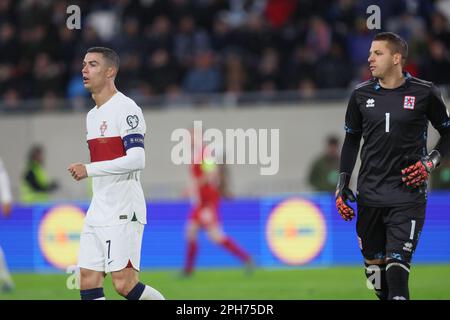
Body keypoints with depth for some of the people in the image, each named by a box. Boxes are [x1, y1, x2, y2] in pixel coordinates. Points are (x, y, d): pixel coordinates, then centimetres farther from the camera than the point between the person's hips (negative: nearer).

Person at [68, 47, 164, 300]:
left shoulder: (126, 109, -10)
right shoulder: (92, 115, 19)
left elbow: (137, 160, -21)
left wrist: (89, 169, -19)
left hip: (124, 212, -9)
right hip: (98, 211, 9)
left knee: (125, 284, -13)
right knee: (88, 284, 1)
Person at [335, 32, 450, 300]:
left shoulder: (424, 93, -3)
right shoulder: (361, 95, 6)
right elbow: (352, 140, 17)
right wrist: (342, 184, 11)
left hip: (408, 195, -4)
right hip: (369, 195, 4)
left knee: (397, 267, -15)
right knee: (374, 268, 7)